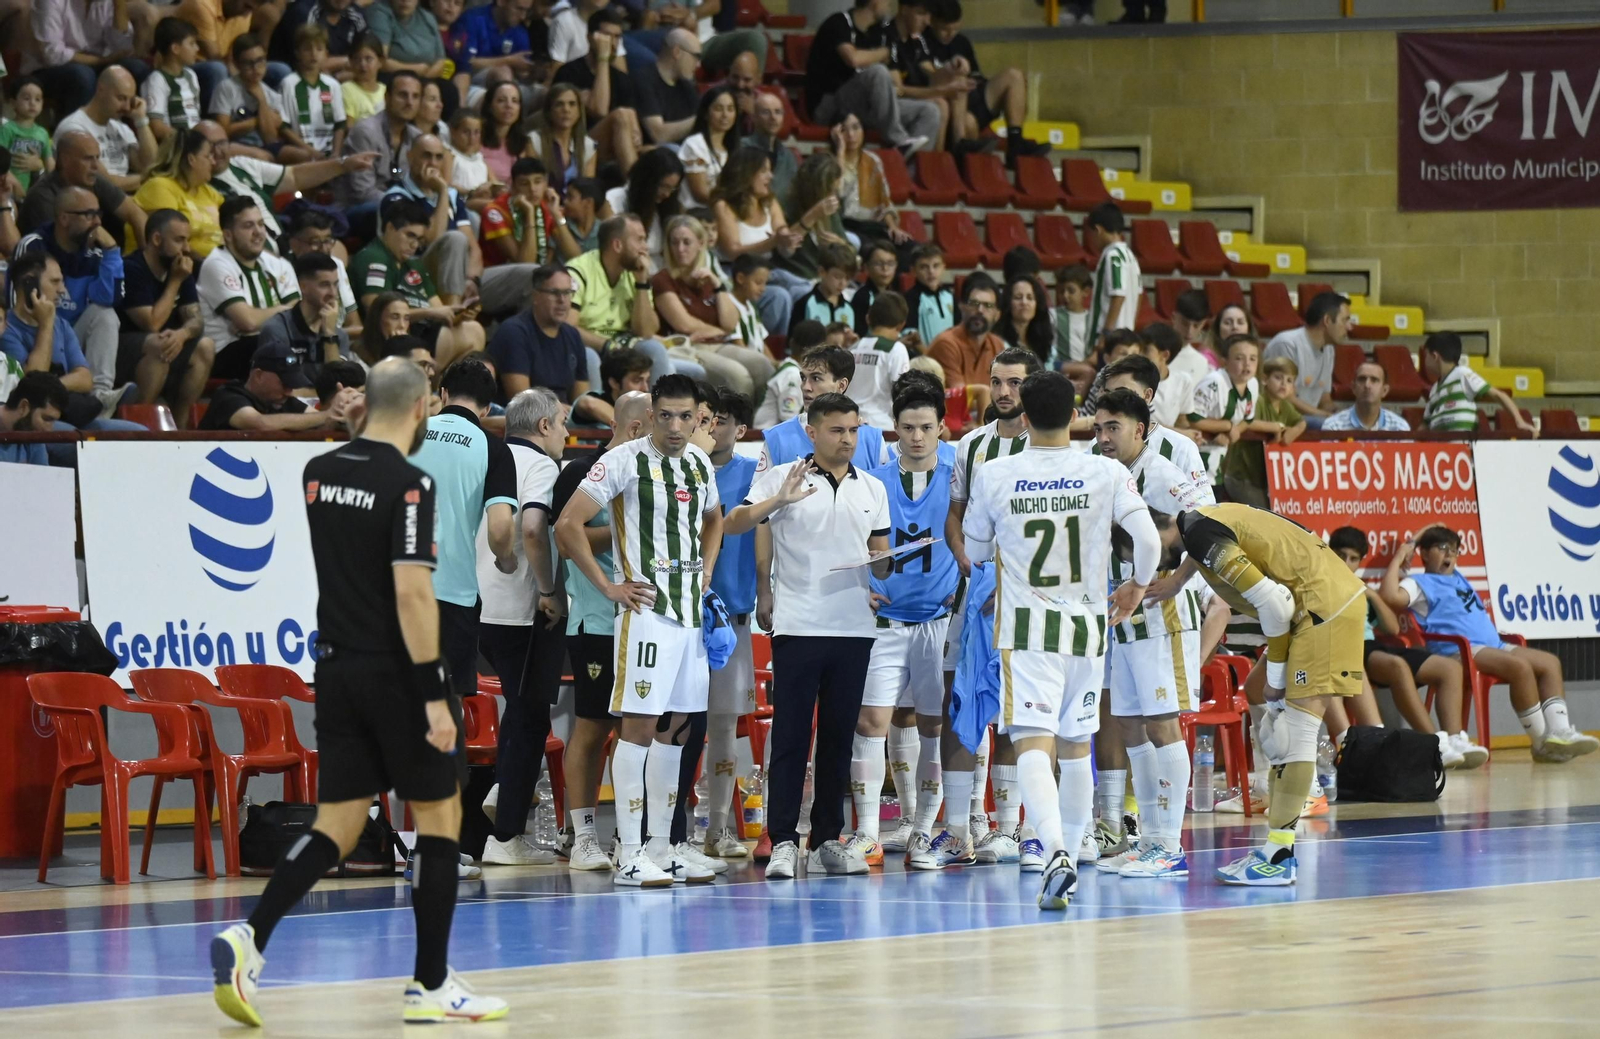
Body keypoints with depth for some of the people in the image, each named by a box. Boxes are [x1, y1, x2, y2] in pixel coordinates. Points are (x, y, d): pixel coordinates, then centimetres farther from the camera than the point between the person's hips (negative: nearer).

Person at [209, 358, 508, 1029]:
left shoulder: (319, 472, 6)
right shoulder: (409, 483, -15)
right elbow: (412, 594, -22)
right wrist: (435, 696, -21)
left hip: (338, 669, 6)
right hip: (397, 672, -6)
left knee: (337, 824, 8)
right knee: (439, 817, 7)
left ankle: (250, 939, -11)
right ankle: (431, 986, 8)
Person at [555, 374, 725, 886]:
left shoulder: (699, 463, 12)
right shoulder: (625, 461, -10)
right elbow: (567, 525, -14)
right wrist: (608, 587, -12)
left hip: (691, 610, 7)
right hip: (646, 610, -7)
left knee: (674, 728, 10)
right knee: (639, 725, -8)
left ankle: (660, 846, 16)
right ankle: (629, 854, -8)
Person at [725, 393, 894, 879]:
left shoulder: (872, 489, 14)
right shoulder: (782, 478, 1)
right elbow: (734, 524, -8)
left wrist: (884, 561, -6)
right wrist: (780, 500, -23)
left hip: (854, 627, 4)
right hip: (798, 627, -4)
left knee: (839, 737, 7)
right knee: (790, 735, -5)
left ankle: (828, 840, 12)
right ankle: (783, 842, -4)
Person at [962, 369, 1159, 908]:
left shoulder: (993, 475, -4)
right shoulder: (1106, 473, -4)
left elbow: (974, 544, 12)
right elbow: (1148, 538, -11)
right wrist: (1138, 585, 9)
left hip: (1025, 627, -2)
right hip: (1086, 623, 2)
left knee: (1033, 745, -12)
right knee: (1076, 747, 18)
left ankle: (1056, 853, -33)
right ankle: (1070, 857, 27)